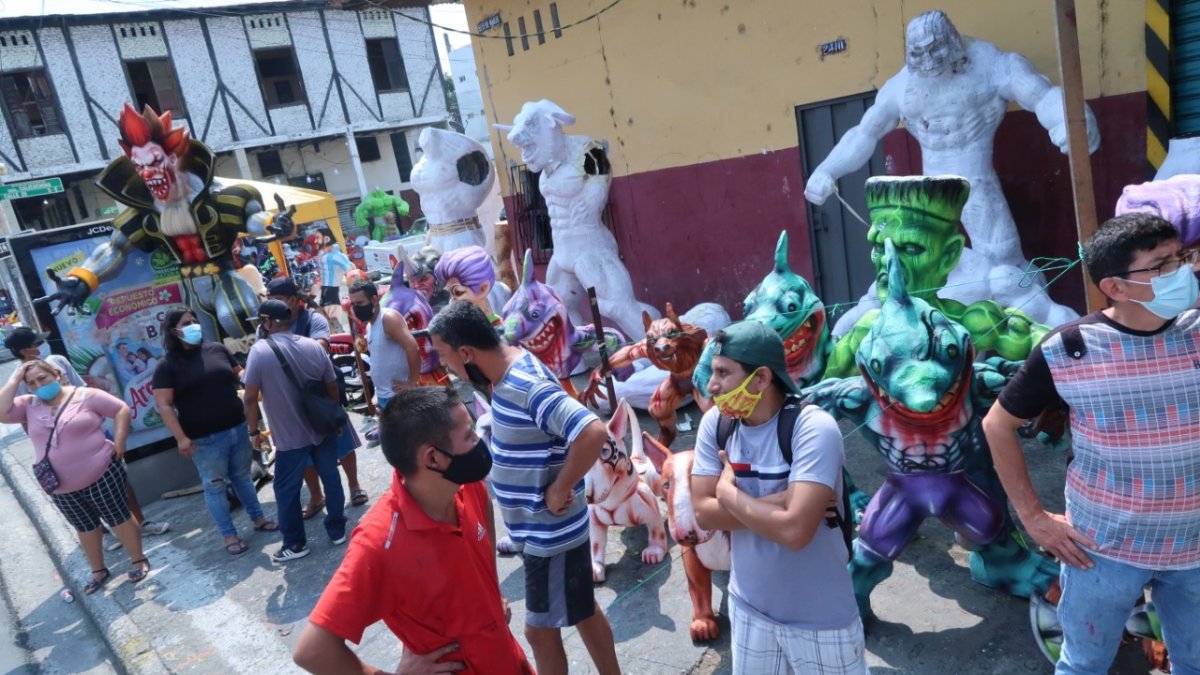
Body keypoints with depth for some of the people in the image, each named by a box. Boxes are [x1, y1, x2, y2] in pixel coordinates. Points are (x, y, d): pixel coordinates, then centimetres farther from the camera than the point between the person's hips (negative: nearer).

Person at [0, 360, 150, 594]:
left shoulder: (86, 395, -9)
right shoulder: (29, 405, 3)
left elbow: (121, 410, -6)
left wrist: (119, 441, -14)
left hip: (101, 474, -5)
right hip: (61, 487, 5)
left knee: (119, 518, 7)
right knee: (85, 528, 19)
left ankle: (139, 561, 22)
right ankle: (98, 571, 33)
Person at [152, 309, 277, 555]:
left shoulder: (217, 349, 6)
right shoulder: (167, 366, -7)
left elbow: (239, 373, 17)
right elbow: (164, 405, -11)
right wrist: (181, 438, -18)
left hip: (238, 428, 4)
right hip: (205, 439, -4)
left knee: (242, 477, 18)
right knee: (215, 486, 6)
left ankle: (258, 518, 32)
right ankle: (229, 535, 18)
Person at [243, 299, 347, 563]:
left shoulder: (260, 350, -14)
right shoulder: (313, 346, -1)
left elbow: (250, 398, -14)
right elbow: (332, 387, 4)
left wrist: (254, 431, -1)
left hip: (290, 437, -4)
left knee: (287, 490, 11)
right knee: (331, 478, 16)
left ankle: (295, 543, 21)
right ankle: (337, 530, 28)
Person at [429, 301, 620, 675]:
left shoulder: (526, 387, -29)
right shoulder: (512, 369, 0)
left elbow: (594, 432, -39)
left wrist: (560, 490, -26)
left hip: (549, 532, -9)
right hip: (545, 528, 9)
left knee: (541, 629, 10)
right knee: (582, 610, 24)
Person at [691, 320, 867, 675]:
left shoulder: (813, 428, -25)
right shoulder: (715, 423, -8)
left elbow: (794, 530, -34)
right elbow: (703, 513, -10)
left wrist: (729, 493, -19)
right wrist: (779, 501, -21)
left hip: (819, 617, -4)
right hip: (748, 607, 5)